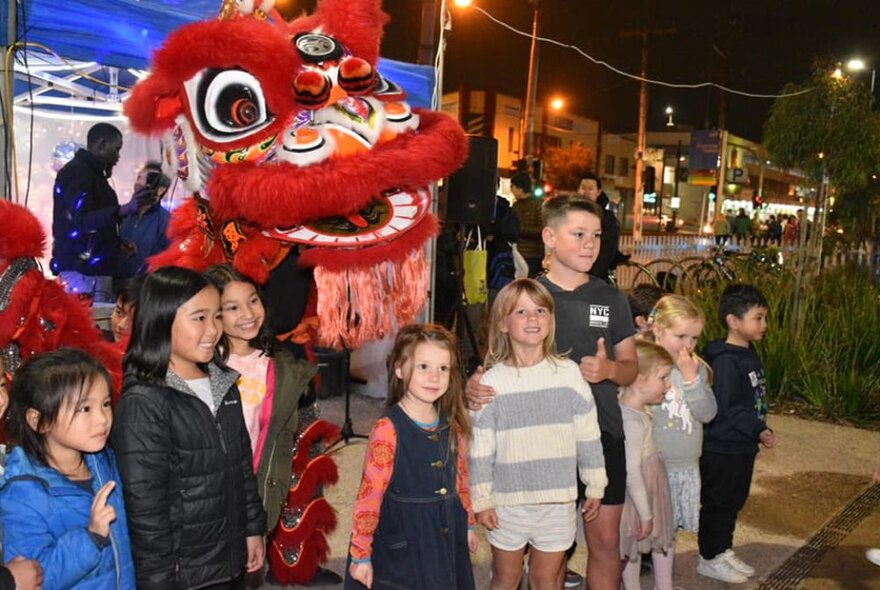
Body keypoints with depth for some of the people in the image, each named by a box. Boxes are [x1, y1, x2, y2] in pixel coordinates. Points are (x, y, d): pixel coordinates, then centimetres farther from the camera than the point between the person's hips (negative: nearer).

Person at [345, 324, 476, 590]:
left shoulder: (453, 426, 0)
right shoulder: (388, 430, -20)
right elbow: (369, 496, -16)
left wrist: (468, 525, 21)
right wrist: (360, 555, -12)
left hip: (447, 542, 6)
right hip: (399, 548, -5)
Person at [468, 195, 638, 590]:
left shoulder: (611, 299, 4)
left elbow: (630, 368, 10)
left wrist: (610, 369, -13)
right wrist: (475, 384, -21)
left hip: (602, 433, 2)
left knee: (606, 540, 8)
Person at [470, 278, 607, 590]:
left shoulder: (569, 373, -3)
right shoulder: (491, 382, -7)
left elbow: (588, 435, 3)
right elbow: (480, 449, -4)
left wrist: (595, 485, 6)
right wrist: (481, 500, -3)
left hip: (558, 499, 1)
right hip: (508, 501, -1)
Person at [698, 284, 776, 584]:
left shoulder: (749, 354, 8)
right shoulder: (725, 360, -22)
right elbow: (725, 409, -25)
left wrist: (760, 430, 12)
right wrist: (758, 431, -22)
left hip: (742, 446, 9)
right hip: (722, 448, -9)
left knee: (735, 501, 20)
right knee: (717, 503, 5)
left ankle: (724, 550, 35)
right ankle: (709, 558, 19)